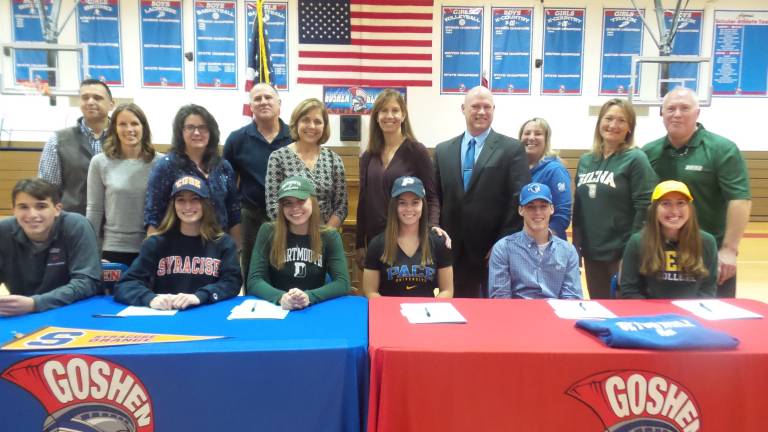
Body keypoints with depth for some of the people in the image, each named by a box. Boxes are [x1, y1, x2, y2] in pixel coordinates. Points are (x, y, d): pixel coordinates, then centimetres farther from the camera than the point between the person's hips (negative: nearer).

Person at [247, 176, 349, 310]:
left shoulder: (329, 236, 0)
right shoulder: (268, 232, -2)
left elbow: (342, 283, -8)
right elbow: (254, 280, -6)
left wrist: (309, 297, -24)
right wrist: (280, 297, -25)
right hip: (276, 309, 0)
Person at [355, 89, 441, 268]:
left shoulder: (416, 151, -5)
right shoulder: (368, 156, 8)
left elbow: (431, 196, -5)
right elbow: (363, 201, 11)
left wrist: (432, 227, -23)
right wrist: (359, 244, 10)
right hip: (375, 239, 4)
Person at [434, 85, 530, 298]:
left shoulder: (512, 149, -1)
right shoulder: (443, 150, 10)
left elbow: (519, 200, -7)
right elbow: (435, 198, 10)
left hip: (496, 250, -3)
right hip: (454, 250, 3)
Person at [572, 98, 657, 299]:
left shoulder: (636, 159, -7)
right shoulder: (585, 161, 9)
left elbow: (644, 209, -12)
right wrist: (575, 247, 8)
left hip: (622, 254, -5)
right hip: (591, 253, 5)